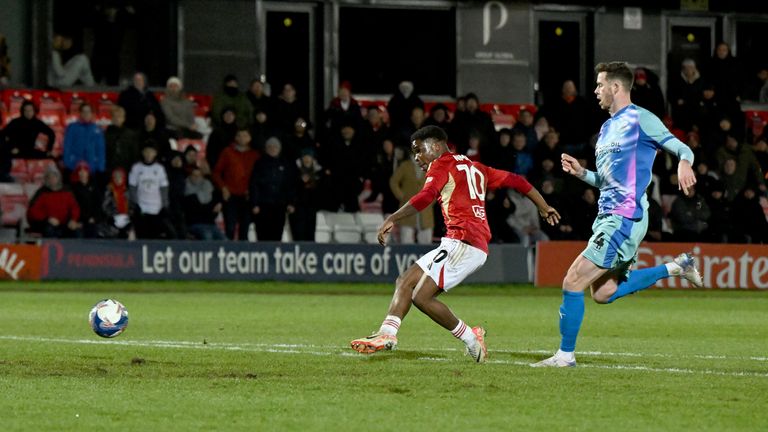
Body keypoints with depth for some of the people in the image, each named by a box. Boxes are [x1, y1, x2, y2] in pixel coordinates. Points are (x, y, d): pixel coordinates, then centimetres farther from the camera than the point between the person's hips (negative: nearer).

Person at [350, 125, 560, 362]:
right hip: (478, 247, 9)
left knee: (421, 297, -11)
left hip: (462, 242, -9)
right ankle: (387, 333, -4)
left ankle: (471, 338, -1)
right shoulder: (474, 167, 25)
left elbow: (426, 196, -18)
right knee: (405, 282, 6)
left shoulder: (442, 165, 0)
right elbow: (515, 180, 27)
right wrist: (544, 208, 38)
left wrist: (392, 219, -24)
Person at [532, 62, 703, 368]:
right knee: (603, 293, 11)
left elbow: (683, 150, -10)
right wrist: (581, 173, 9)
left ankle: (565, 355, -3)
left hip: (625, 217, -10)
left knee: (572, 282, -12)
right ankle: (675, 267, 19)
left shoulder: (640, 119, -7)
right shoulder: (607, 128, 20)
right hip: (608, 216, 10)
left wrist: (684, 163, -33)